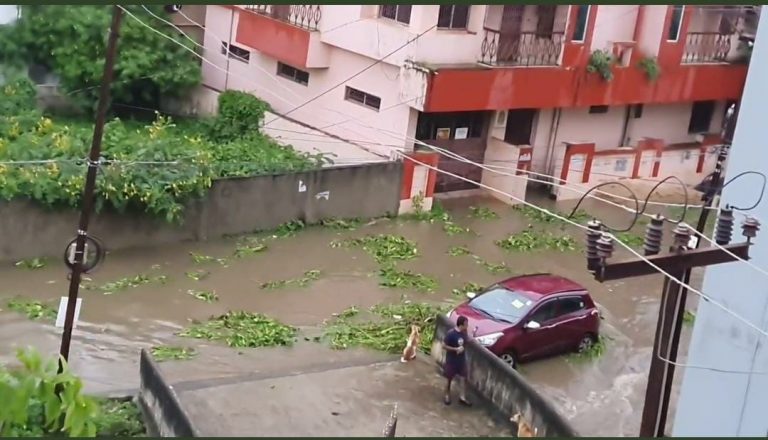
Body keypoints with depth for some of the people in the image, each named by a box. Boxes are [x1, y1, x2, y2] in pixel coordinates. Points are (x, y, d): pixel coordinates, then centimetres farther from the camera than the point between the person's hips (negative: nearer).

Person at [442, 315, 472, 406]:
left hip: (461, 360, 5)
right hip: (451, 360, -5)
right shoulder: (451, 333, -25)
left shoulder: (464, 332, -4)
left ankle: (462, 398, 18)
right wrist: (456, 349, -24)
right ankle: (447, 396, 30)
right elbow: (444, 346, -20)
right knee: (449, 379, 12)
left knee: (464, 378, 7)